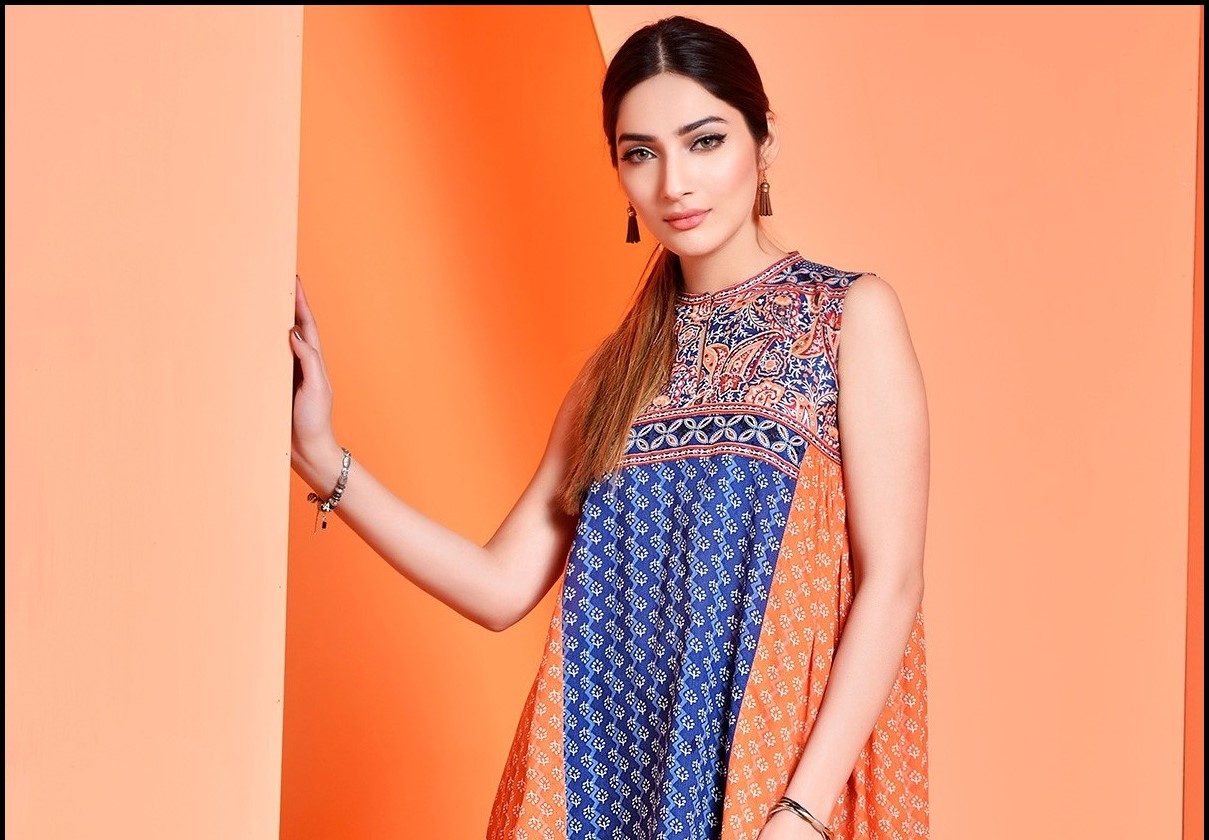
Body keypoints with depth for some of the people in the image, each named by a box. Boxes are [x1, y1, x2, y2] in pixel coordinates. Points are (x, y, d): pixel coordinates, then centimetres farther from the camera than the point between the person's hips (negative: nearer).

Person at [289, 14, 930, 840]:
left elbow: (892, 581, -9)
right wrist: (323, 459, -2)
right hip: (607, 765, 4)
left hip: (779, 763, -4)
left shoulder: (850, 313, -1)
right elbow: (503, 585, 6)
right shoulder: (622, 363, 11)